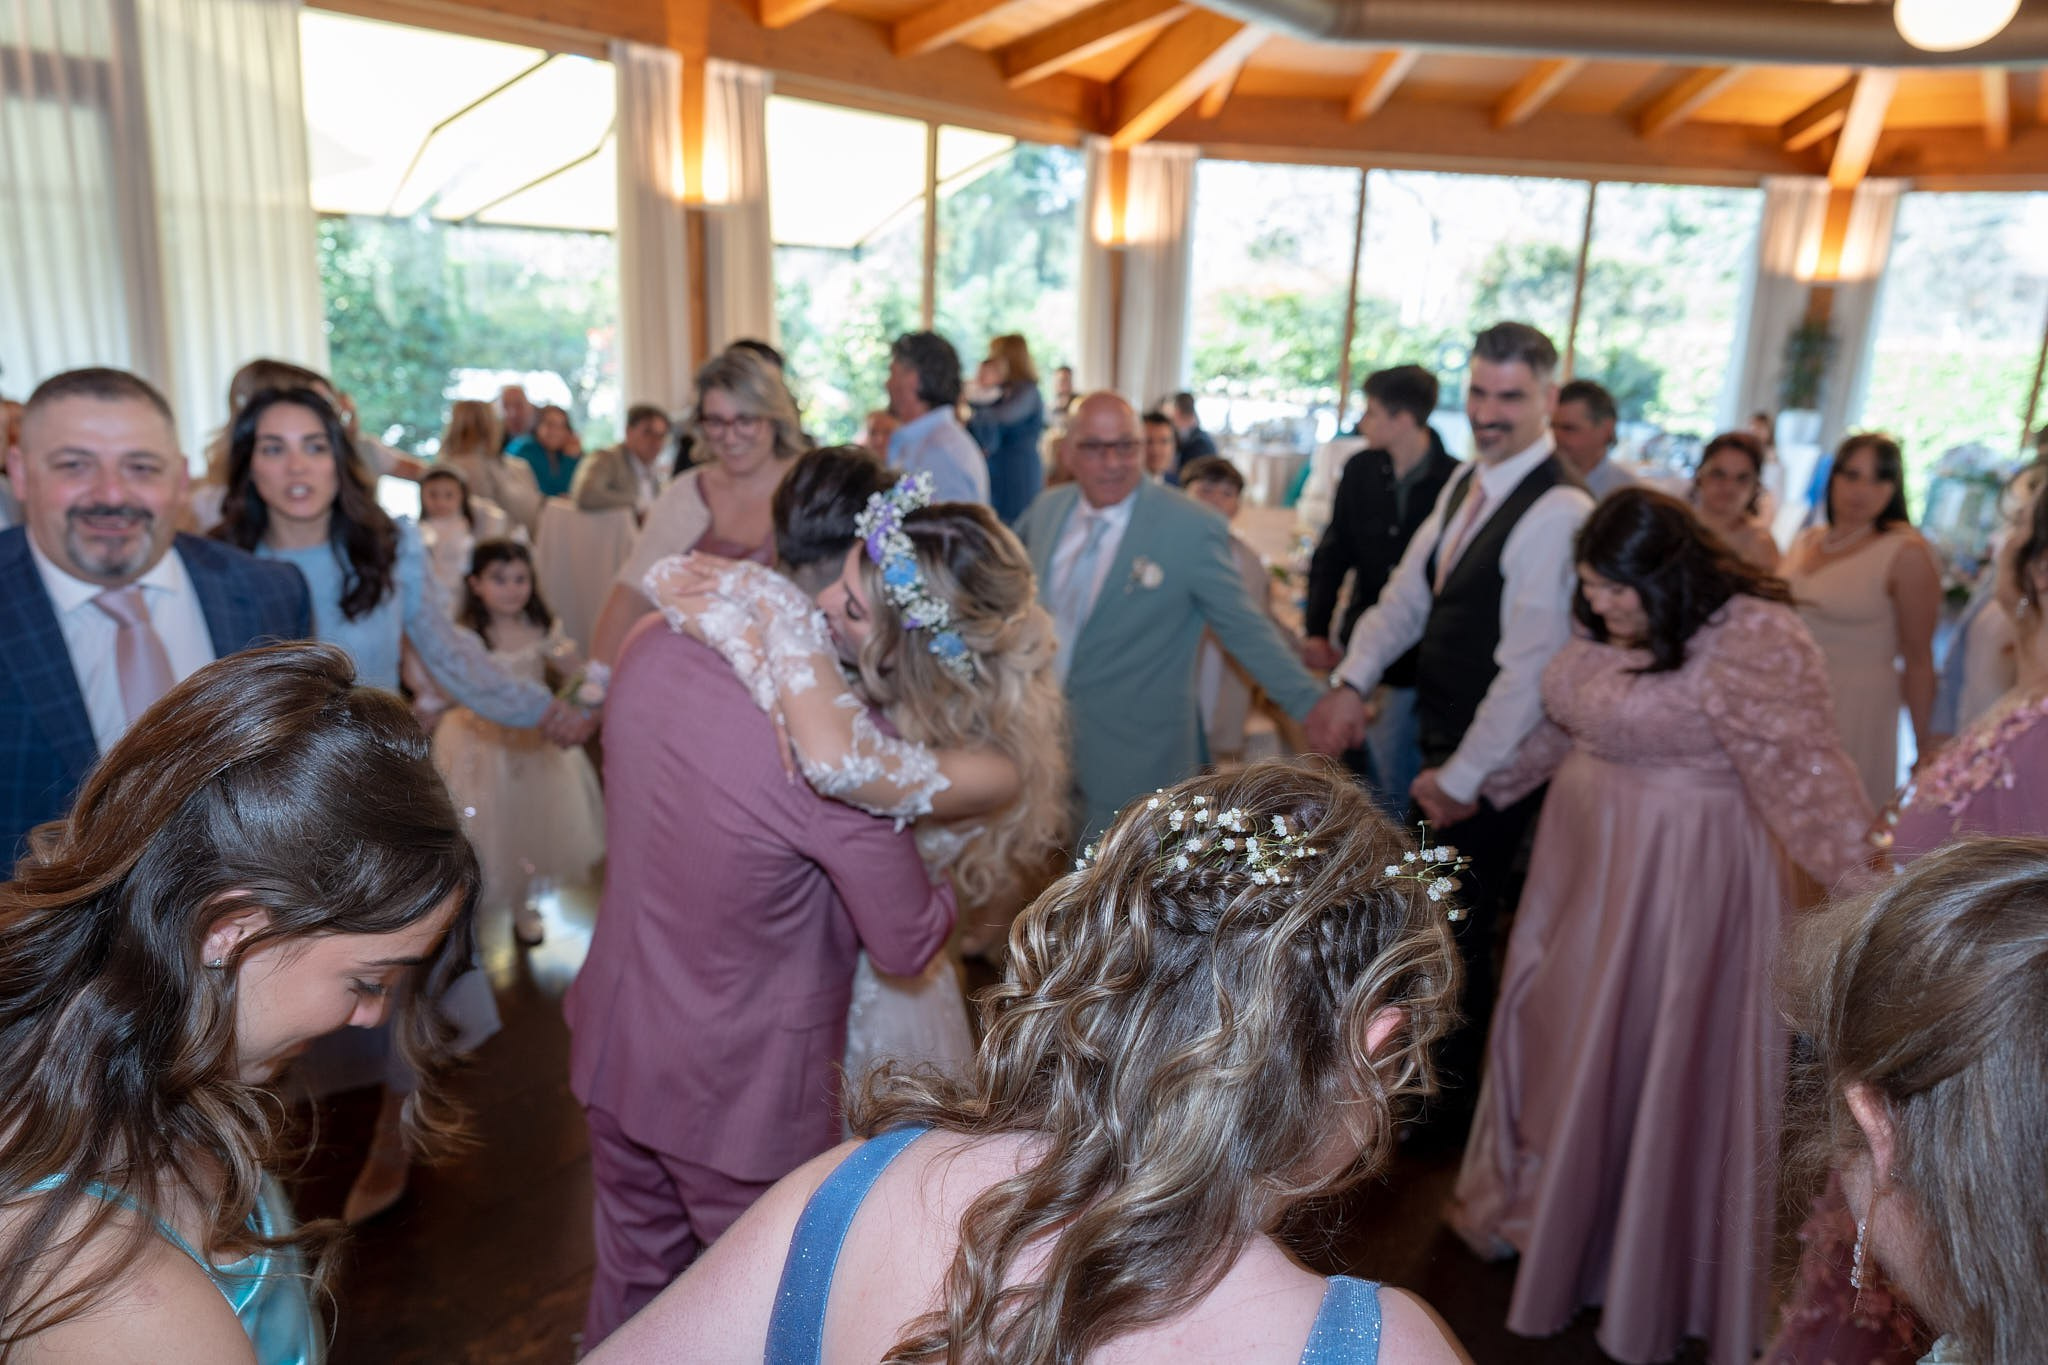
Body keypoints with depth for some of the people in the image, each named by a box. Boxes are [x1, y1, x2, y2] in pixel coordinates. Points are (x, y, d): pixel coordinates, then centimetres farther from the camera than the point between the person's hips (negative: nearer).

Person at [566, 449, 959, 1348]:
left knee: (630, 1278, 28)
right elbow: (907, 947, -19)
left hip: (613, 1049, 6)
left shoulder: (651, 647, -10)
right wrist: (960, 886, -1)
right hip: (741, 1093, -6)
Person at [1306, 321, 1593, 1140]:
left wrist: (1463, 777, -19)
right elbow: (1407, 594, 7)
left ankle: (1448, 1103, 31)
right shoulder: (1467, 483, 6)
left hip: (1490, 762, -8)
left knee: (1456, 927, 7)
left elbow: (1529, 666, -25)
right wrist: (1352, 681, -7)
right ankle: (1426, 1067, 45)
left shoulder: (1557, 512, -23)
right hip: (1442, 739, 8)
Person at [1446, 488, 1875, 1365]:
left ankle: (1649, 1282, 33)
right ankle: (1537, 1205, 45)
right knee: (1560, 1034, 20)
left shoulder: (1751, 638, -21)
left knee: (1651, 1059, 9)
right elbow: (1560, 723, 15)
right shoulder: (1605, 628, 2)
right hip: (1583, 859, 7)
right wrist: (1485, 787, 23)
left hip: (1679, 877, -7)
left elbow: (1803, 768, -25)